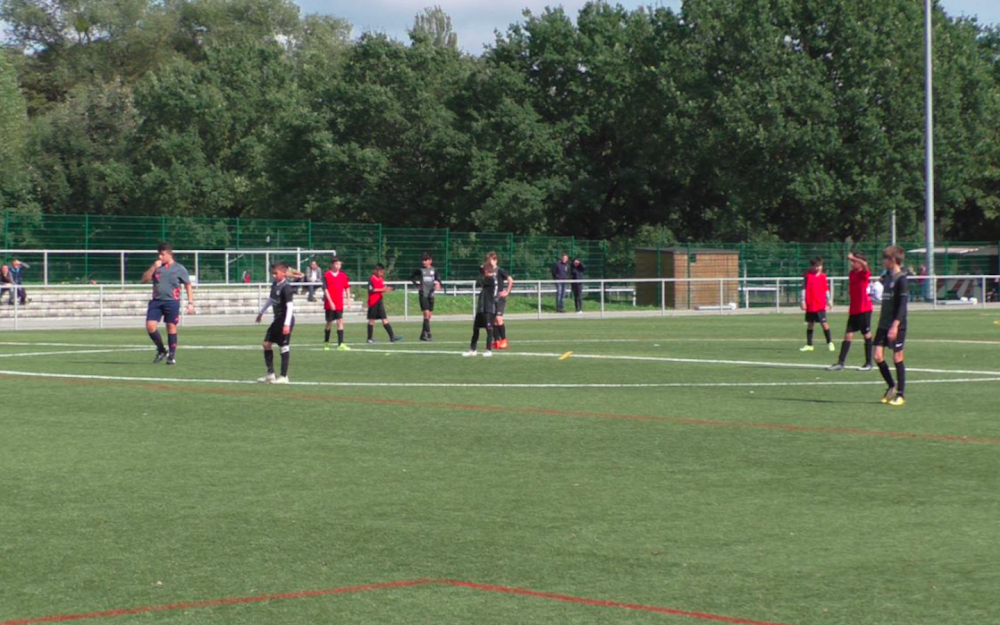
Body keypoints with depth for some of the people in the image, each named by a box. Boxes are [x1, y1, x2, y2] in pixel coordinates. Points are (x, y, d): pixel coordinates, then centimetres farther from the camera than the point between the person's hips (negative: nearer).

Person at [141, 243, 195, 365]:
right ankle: (161, 350, 10)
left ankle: (172, 355, 8)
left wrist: (190, 303, -2)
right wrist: (153, 268, -5)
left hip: (172, 301, -4)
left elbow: (188, 286, 4)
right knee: (150, 325, -8)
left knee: (171, 326, -3)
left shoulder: (179, 269, 1)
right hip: (156, 300, 4)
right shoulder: (156, 266, 12)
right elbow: (144, 280, 7)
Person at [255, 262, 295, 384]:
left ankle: (284, 377, 2)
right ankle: (270, 374, 15)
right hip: (277, 319, 9)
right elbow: (270, 300, 26)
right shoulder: (275, 285, 9)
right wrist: (261, 312, 33)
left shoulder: (286, 288, -18)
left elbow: (290, 306, -22)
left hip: (285, 320, -9)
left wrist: (287, 324, -27)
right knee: (267, 343, 9)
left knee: (284, 347, -4)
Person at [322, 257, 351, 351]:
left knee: (340, 322, -6)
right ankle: (326, 343, 23)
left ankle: (340, 344, -9)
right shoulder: (327, 275, -7)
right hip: (330, 304, -3)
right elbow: (325, 290, -11)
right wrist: (330, 302, -17)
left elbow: (347, 288, 13)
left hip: (339, 304, 3)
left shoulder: (343, 275, 6)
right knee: (329, 323, 6)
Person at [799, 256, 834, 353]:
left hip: (820, 305, -1)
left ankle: (830, 343, 3)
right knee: (810, 324, 9)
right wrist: (803, 301, -3)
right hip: (810, 305, 1)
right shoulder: (808, 275, -1)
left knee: (824, 323, -6)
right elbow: (804, 288, 0)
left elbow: (826, 289, 11)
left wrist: (829, 301, 11)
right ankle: (809, 345, 17)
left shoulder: (823, 276, 3)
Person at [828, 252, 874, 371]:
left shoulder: (864, 273, -9)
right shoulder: (852, 273, 12)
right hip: (854, 310, 7)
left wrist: (853, 258, -26)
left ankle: (868, 363, 10)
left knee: (867, 335, 2)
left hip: (864, 309, -7)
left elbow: (864, 264, -32)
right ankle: (841, 363, -1)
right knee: (848, 335, 2)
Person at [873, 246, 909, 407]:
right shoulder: (886, 277, 12)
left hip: (896, 325, -7)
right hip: (884, 324, 7)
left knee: (897, 357, -2)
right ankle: (891, 386, 20)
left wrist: (895, 325, -22)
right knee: (878, 356, 2)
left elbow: (902, 304, -17)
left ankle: (900, 395, 5)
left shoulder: (901, 279, -12)